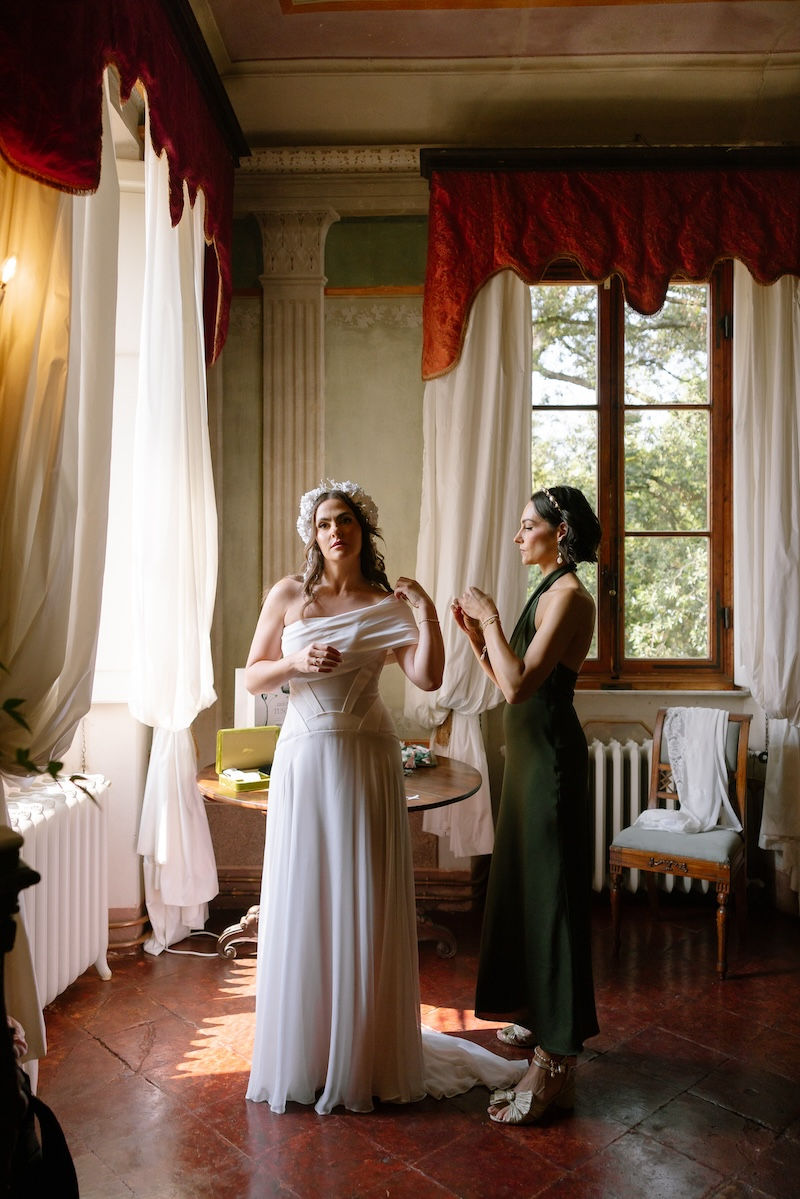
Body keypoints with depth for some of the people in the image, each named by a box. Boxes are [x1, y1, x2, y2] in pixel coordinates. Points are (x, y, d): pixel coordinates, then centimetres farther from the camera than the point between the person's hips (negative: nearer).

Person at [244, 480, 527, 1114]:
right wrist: (297, 663, -13)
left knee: (366, 905, 6)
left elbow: (428, 677, -9)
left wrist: (428, 613, -18)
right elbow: (253, 675, 4)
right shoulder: (289, 595, 3)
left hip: (367, 761, 0)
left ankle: (367, 1053, 25)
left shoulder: (386, 604, 2)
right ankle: (302, 1053, 26)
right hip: (305, 758, 1)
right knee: (303, 902, 7)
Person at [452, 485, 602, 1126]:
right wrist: (476, 632, 4)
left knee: (551, 893, -2)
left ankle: (556, 1061, 11)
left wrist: (491, 618, -17)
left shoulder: (569, 596, -17)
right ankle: (541, 1015, 38)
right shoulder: (549, 592, 13)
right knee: (526, 881, 20)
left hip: (551, 755, -10)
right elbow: (512, 681, 14)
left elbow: (518, 685, -26)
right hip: (531, 751, 10)